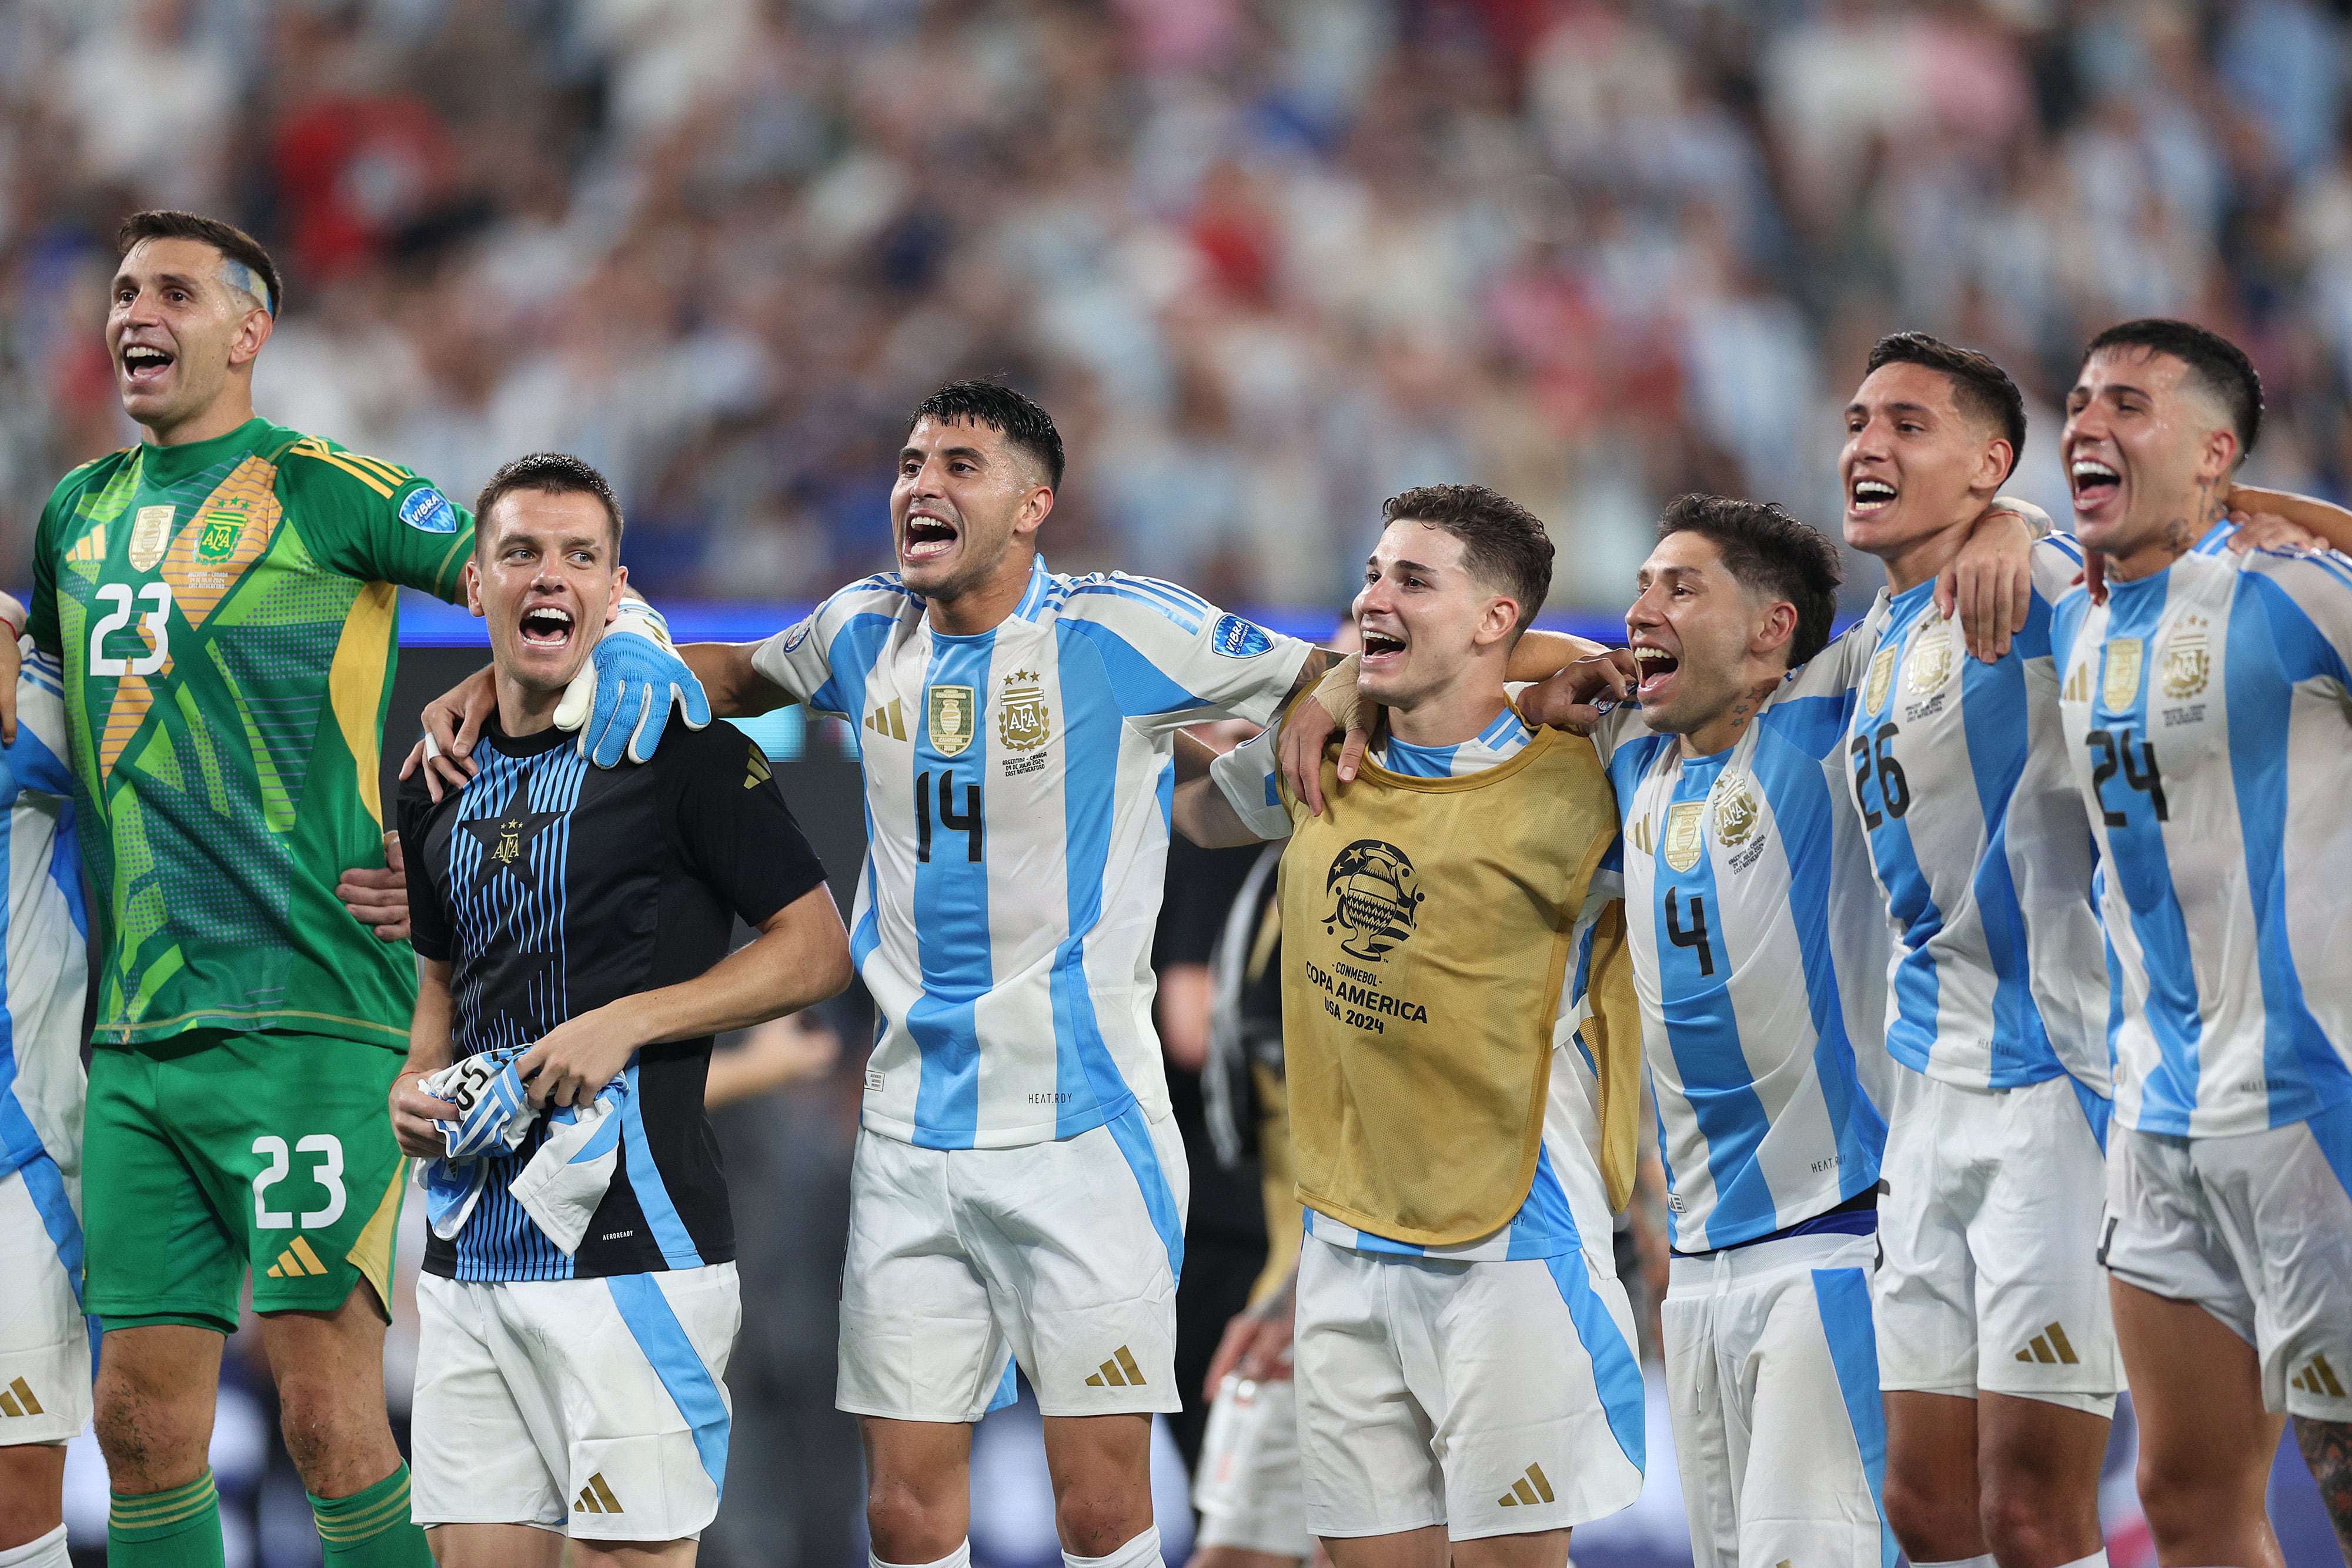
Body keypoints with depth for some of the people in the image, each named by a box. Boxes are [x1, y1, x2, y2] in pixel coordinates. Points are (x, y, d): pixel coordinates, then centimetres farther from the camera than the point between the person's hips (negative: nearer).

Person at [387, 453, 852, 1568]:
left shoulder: (683, 751, -5)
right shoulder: (443, 785, 15)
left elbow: (820, 949, -4)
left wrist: (627, 1024, -13)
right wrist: (415, 1086, 6)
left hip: (631, 1253, -6)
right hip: (469, 1255, 6)